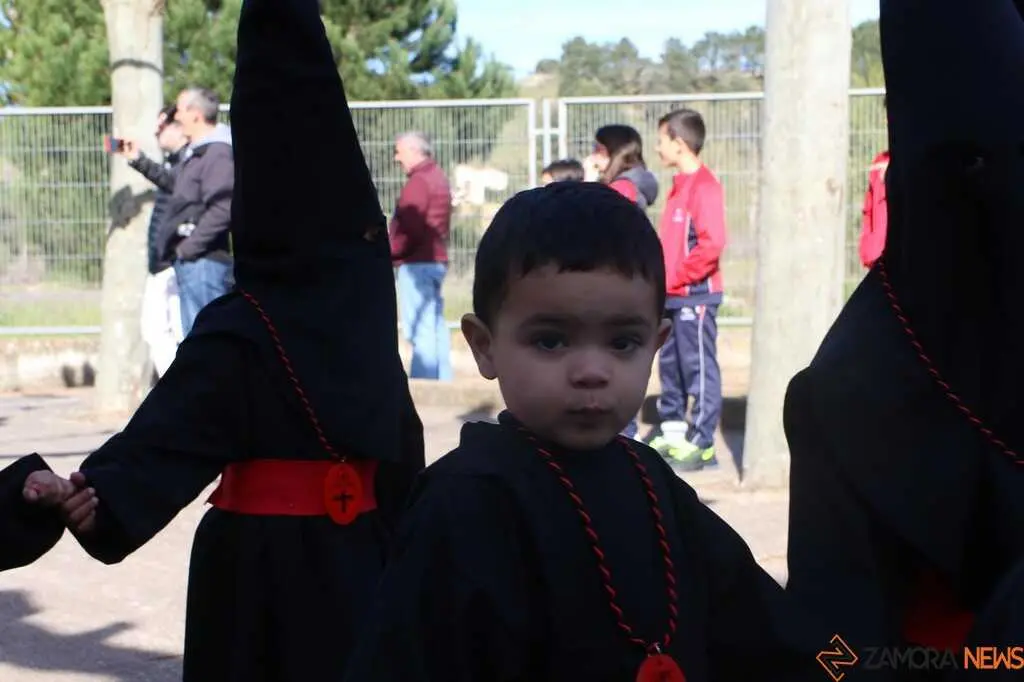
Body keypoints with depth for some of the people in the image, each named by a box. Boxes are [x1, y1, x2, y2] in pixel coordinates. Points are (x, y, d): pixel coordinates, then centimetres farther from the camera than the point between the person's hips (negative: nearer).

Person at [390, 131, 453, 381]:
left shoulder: (418, 182, -13)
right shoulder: (438, 177, 18)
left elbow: (409, 229, -21)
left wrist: (389, 251, -9)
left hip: (417, 263, -10)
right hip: (437, 260, 10)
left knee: (420, 329, -10)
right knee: (436, 326, 12)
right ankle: (442, 380, 15)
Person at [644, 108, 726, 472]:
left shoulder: (705, 186, -14)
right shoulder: (680, 185, 14)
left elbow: (711, 243, -23)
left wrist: (676, 276, -18)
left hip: (696, 294, -9)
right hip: (673, 295, 9)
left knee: (700, 367, -5)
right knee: (670, 363, 15)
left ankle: (702, 444, -3)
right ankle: (672, 432, 25)